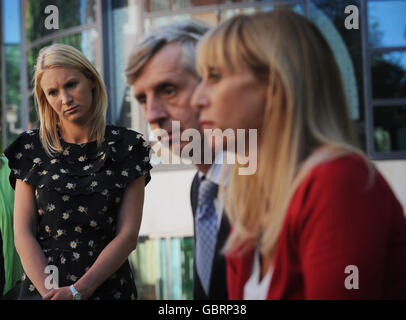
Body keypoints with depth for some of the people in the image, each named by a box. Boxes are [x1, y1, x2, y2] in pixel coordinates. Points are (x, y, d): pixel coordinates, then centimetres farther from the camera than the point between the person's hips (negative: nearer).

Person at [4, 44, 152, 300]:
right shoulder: (32, 149, 2)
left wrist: (77, 291, -16)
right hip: (41, 290, 1)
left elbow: (128, 235, -7)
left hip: (107, 287, -1)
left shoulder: (128, 148, -1)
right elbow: (23, 233, -3)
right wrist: (50, 290, -17)